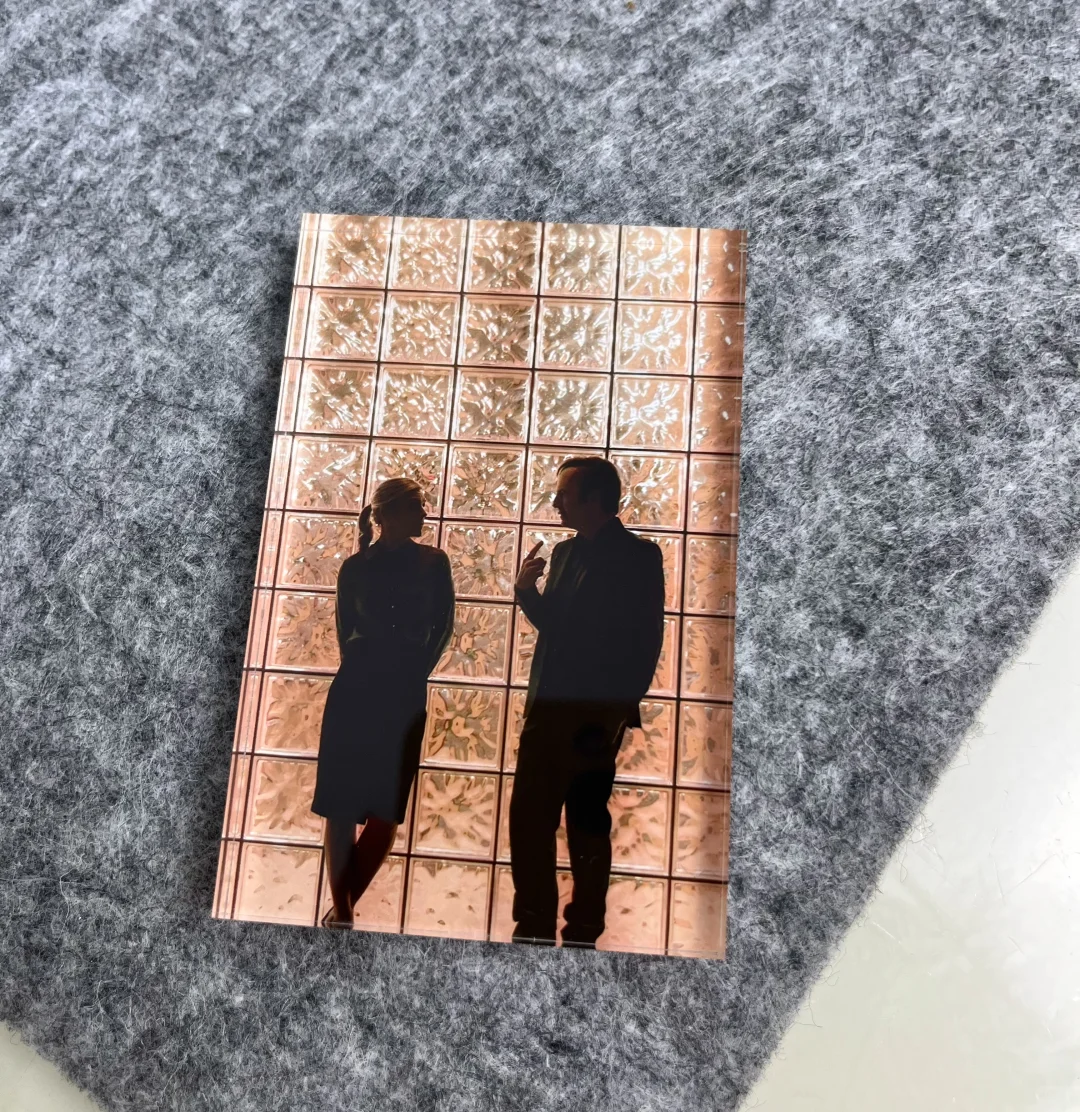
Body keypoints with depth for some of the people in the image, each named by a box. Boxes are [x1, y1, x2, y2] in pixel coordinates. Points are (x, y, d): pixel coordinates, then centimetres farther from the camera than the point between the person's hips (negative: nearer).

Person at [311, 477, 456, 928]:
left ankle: (342, 906, 17)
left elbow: (442, 626, 4)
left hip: (405, 695, 0)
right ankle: (340, 908, 16)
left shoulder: (433, 562, 2)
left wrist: (415, 672, -1)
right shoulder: (356, 566, 2)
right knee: (341, 804, 2)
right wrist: (361, 668, 2)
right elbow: (346, 629, 9)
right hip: (355, 690, 0)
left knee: (386, 809, 0)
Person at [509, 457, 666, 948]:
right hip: (547, 706, 7)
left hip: (595, 712, -7)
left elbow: (645, 641, -9)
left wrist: (620, 706, -14)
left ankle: (581, 933, 20)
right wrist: (527, 590, 2)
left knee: (587, 824, 4)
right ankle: (533, 927, 26)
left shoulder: (637, 555, -6)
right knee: (528, 820, 11)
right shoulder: (564, 552, 15)